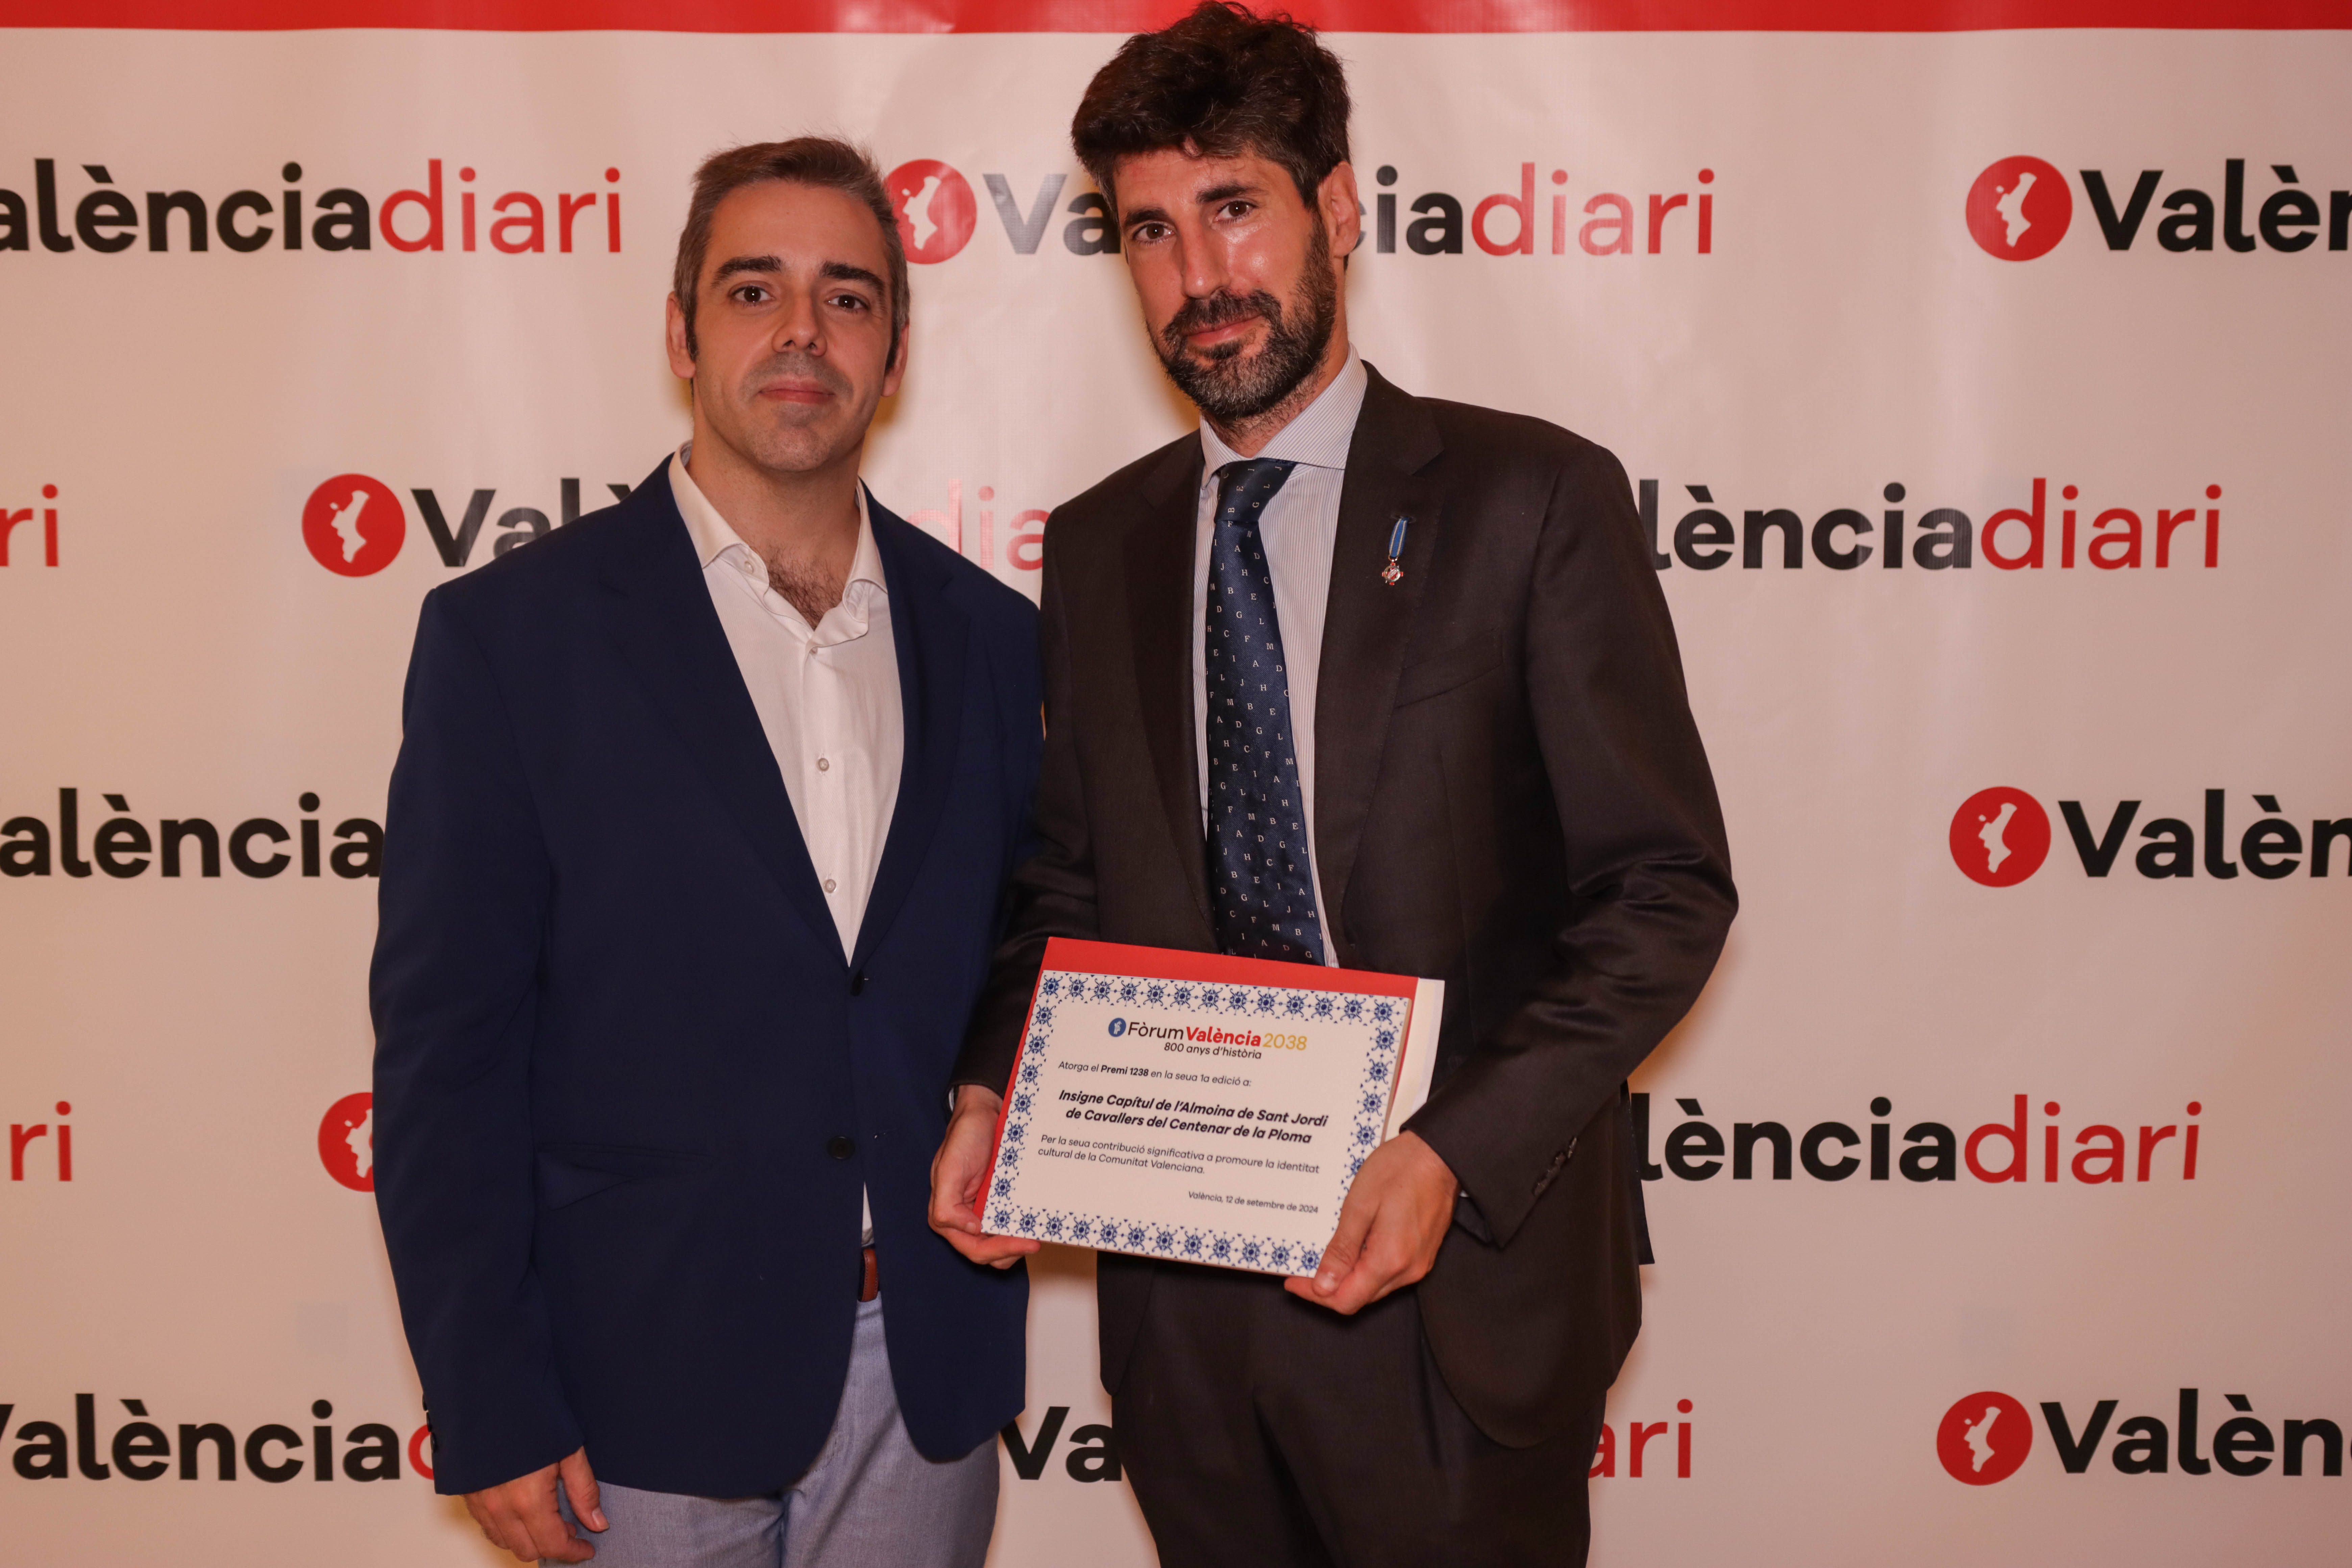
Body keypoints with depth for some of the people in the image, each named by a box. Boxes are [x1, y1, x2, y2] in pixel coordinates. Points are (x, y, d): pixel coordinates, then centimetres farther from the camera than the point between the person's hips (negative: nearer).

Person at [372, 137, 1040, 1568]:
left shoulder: (987, 634, 4)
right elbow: (444, 1051, -8)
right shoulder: (512, 632, -7)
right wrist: (491, 1418, -9)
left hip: (926, 1371, 3)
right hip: (649, 1389, -3)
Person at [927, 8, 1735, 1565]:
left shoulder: (1532, 499, -7)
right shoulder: (1098, 546, 8)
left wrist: (1454, 1153, -20)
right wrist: (992, 1094, -4)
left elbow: (1666, 888, -9)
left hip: (1453, 1283, -4)